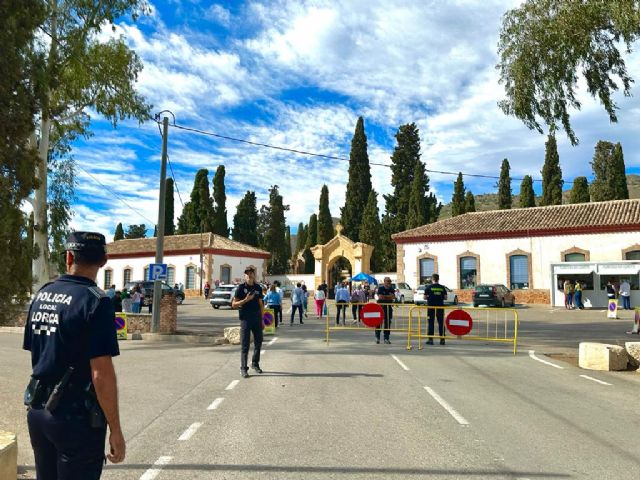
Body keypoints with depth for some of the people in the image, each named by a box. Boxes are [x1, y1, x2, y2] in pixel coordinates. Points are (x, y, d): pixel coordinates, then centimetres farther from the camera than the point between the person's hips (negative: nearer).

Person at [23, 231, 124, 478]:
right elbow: (101, 374, -21)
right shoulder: (95, 301, -18)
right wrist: (115, 431, -14)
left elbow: (36, 355, 14)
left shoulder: (42, 294, 5)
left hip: (37, 411, 7)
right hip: (76, 418, -7)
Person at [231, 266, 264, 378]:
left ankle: (255, 363, 31)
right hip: (245, 319, -4)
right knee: (245, 344, -1)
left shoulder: (258, 288, 8)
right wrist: (246, 300, -19)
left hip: (257, 318, 4)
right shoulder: (241, 288, -4)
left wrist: (262, 319, 12)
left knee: (258, 342, 12)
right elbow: (234, 304, -5)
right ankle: (243, 368, 7)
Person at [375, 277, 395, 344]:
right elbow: (380, 297, -16)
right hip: (381, 306, -4)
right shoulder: (380, 288, -4)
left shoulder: (391, 289, 8)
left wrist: (384, 297, -14)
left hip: (388, 307, 4)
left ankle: (386, 338, 11)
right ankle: (377, 337, 11)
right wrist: (389, 297, -8)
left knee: (388, 322, 4)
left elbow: (393, 296, -5)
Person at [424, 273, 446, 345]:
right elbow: (445, 297, 4)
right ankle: (442, 339, 9)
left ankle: (430, 339, 4)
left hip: (431, 307, -2)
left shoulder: (428, 287, -5)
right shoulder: (442, 288, 3)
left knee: (431, 323, 4)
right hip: (440, 307, 2)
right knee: (441, 323, 8)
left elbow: (425, 297, -5)